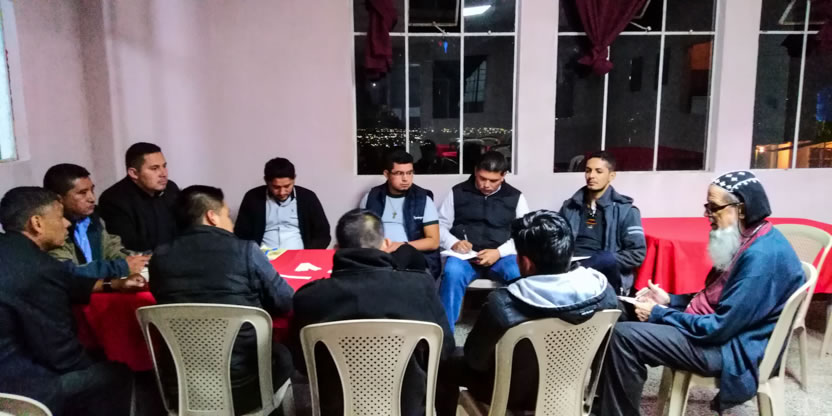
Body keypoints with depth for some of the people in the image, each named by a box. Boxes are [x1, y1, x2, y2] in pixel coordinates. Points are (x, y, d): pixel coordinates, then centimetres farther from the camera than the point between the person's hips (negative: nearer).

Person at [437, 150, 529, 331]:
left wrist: (499, 252, -13)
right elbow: (440, 226, 9)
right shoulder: (457, 192, 8)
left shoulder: (516, 197, 9)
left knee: (520, 274, -33)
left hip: (501, 256, 1)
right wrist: (453, 243, -13)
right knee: (452, 272, -35)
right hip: (465, 256, 0)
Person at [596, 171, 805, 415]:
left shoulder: (763, 257, -25)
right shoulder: (748, 241, 8)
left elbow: (719, 327, -25)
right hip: (717, 330, 11)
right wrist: (670, 301, 3)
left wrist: (658, 314, -15)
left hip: (730, 348, -11)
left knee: (625, 336, -21)